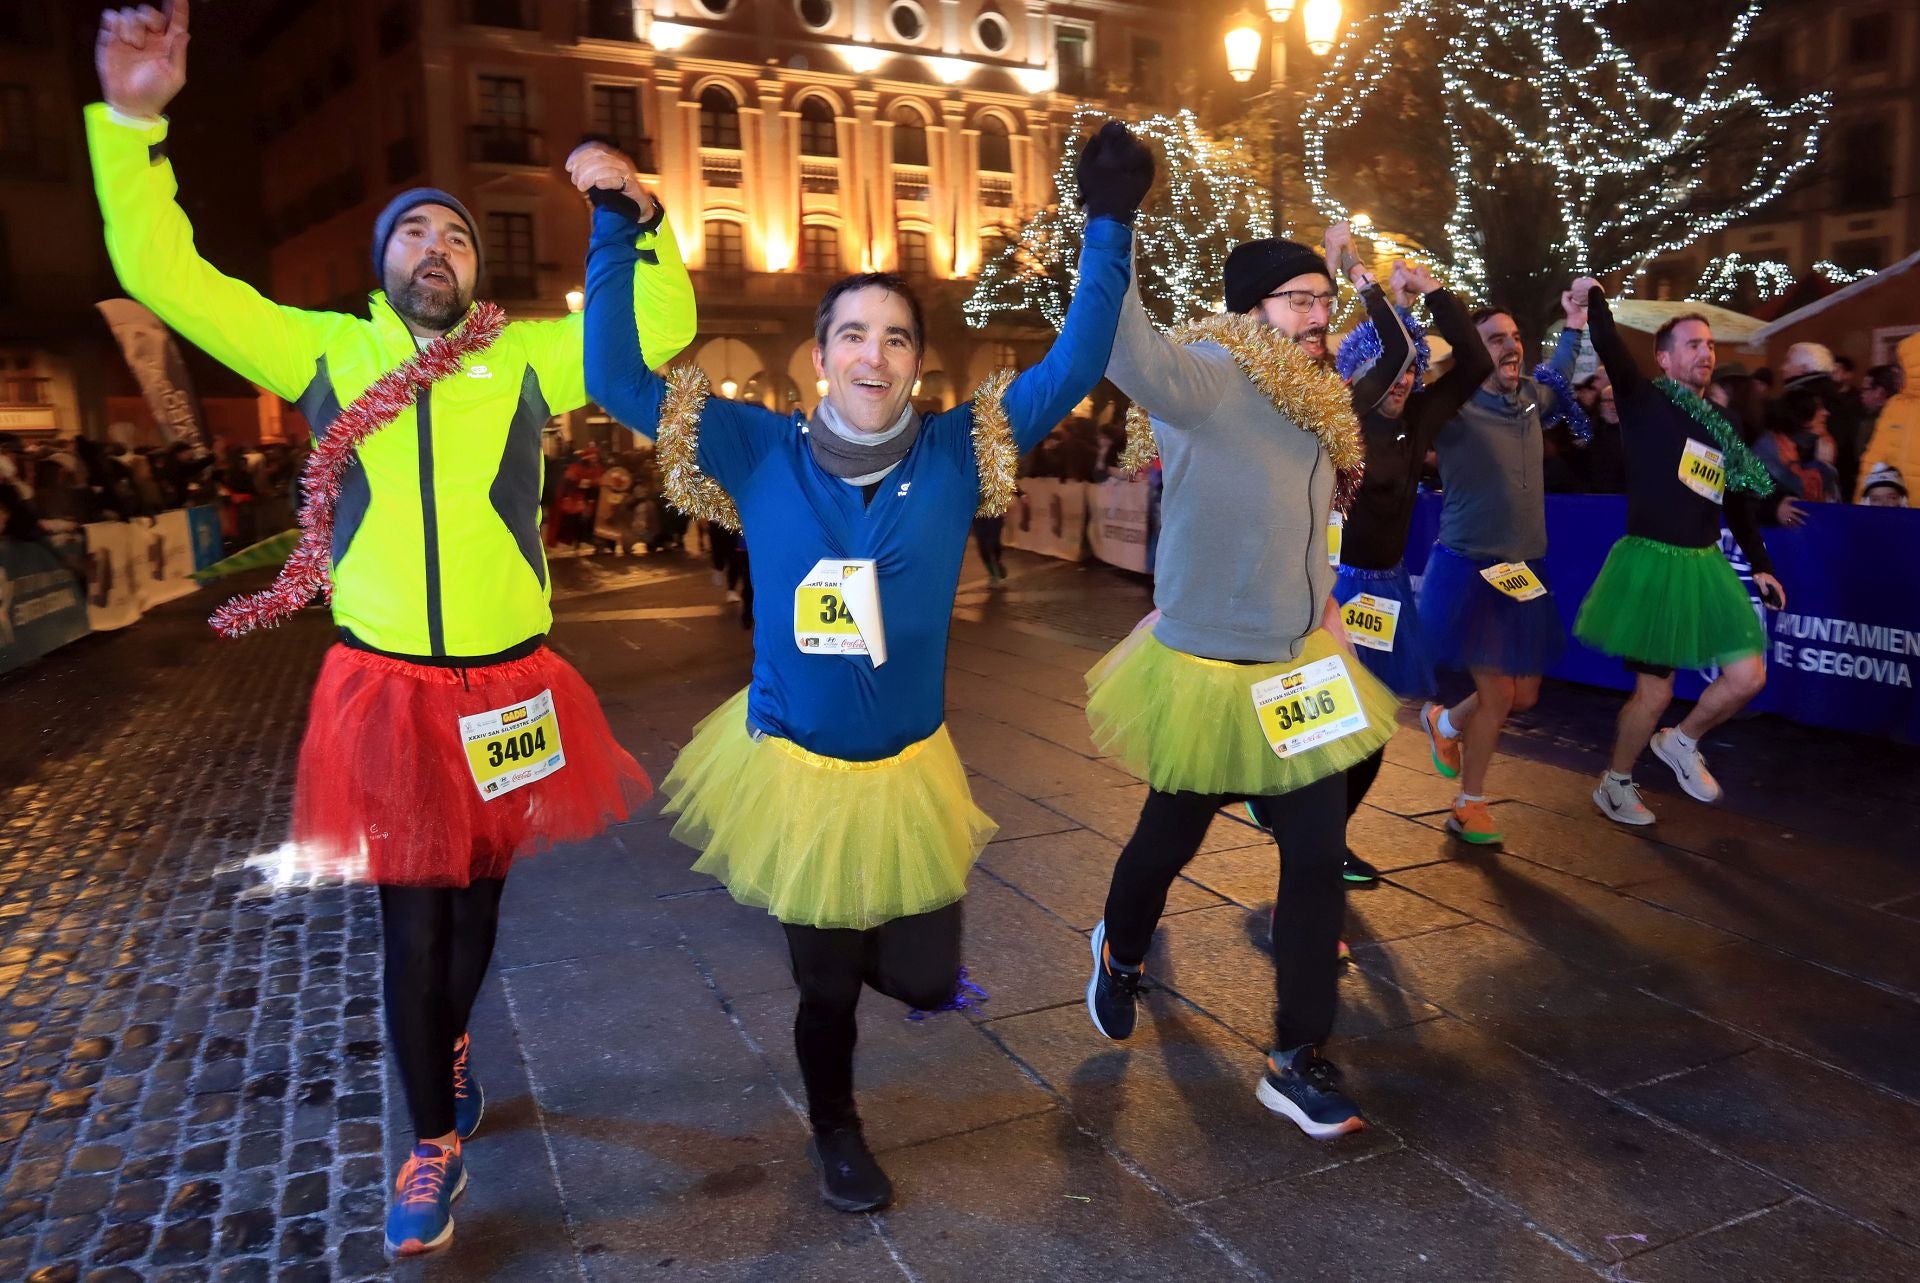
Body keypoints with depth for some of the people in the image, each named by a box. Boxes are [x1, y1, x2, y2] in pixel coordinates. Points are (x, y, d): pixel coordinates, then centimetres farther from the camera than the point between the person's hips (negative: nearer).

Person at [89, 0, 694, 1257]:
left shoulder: (530, 358, 0)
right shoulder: (325, 353, 1)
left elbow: (661, 329, -6)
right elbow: (164, 273, 0)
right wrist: (134, 121, -11)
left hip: (508, 688, 1)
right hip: (385, 690, 0)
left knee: (478, 892, 20)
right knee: (410, 920, 7)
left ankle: (452, 1043, 50)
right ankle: (437, 1144, 25)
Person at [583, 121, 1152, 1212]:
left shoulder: (960, 452, -10)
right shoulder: (763, 453, -11)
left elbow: (1076, 365, -14)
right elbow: (616, 380, -10)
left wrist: (1110, 222, -20)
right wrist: (617, 231, -15)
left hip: (908, 773, 1)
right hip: (792, 769, -1)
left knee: (923, 979, 9)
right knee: (826, 981, 16)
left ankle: (866, 942, 48)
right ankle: (836, 1132, 48)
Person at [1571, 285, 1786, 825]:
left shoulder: (1719, 425, 13)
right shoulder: (1645, 402, -6)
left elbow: (1738, 504, 17)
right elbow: (1609, 347, -22)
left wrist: (1760, 565, 15)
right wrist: (1594, 294, -17)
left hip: (1706, 565, 7)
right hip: (1653, 564, -6)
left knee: (1748, 676, 2)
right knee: (1654, 691, -1)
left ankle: (1681, 742, 29)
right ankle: (1615, 784, 21)